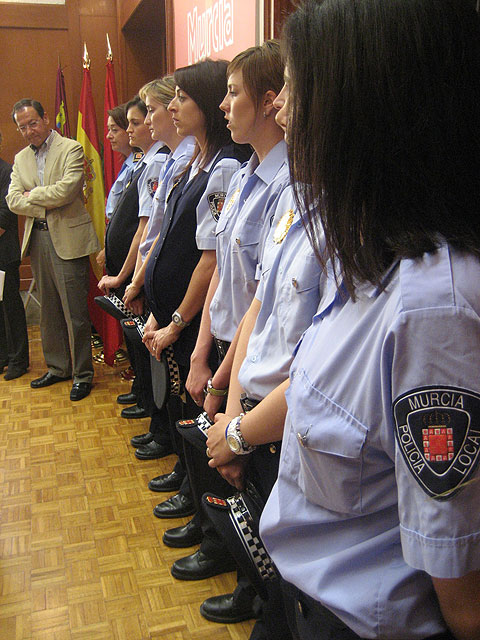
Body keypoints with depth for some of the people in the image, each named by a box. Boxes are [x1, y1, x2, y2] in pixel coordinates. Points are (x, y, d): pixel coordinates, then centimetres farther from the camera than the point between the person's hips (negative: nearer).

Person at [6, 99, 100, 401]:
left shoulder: (71, 149, -4)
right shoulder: (21, 158, 15)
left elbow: (66, 190, -18)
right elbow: (13, 201, 5)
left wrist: (32, 195, -4)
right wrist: (46, 206, -10)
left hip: (67, 239, -6)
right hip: (37, 240, 6)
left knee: (75, 313, -3)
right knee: (49, 311, 14)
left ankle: (82, 374, 9)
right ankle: (58, 367, 27)